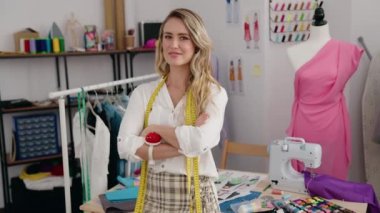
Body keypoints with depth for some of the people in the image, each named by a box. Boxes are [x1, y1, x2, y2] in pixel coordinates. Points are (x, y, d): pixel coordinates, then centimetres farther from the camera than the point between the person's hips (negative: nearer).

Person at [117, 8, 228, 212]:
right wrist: (183, 146, -18)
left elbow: (201, 141, -23)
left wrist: (156, 129, -11)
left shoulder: (214, 93, -7)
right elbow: (125, 146, -12)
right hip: (153, 196, 2)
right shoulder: (143, 92, -1)